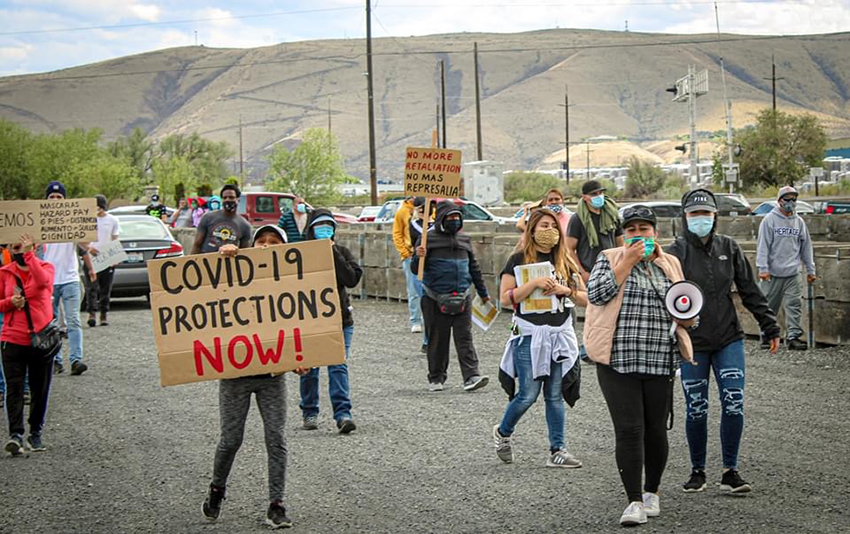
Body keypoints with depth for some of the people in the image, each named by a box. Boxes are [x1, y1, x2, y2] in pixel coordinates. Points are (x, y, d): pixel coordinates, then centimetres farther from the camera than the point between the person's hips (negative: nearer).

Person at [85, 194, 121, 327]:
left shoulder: (112, 220, 8)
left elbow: (115, 240, 8)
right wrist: (88, 248, -17)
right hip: (91, 257, -1)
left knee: (106, 289, 4)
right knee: (92, 287, -11)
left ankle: (104, 315, 11)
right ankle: (91, 313, -17)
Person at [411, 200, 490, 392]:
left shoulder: (464, 239, 14)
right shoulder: (428, 238, -1)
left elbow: (473, 268, 24)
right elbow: (415, 269, -2)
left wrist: (483, 293, 28)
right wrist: (418, 257, -24)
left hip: (462, 298, 3)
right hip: (435, 299, -3)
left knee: (464, 338, -4)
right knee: (437, 340, 4)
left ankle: (471, 377, -11)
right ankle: (436, 378, 16)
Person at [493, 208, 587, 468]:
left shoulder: (565, 262, 11)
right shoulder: (519, 260, -1)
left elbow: (586, 298, 12)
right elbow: (505, 298, -9)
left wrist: (566, 290, -7)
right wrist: (534, 283, -18)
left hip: (559, 336, 4)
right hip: (529, 336, -4)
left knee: (555, 395, 3)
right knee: (528, 395, -4)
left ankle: (557, 450, 7)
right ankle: (502, 433, 22)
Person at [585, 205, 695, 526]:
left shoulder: (670, 265, 13)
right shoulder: (610, 259, 4)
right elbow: (595, 293, -13)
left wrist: (686, 316, -2)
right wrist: (628, 261, -13)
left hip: (660, 363, 3)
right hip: (618, 362, -3)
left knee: (655, 430, 9)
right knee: (628, 430, -10)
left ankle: (652, 492, 28)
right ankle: (635, 502, -9)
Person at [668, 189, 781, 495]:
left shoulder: (728, 248, 5)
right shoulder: (677, 252, -5)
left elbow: (750, 291, 10)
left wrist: (770, 327, 8)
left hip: (728, 340, 2)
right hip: (692, 344, -2)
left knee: (734, 404, -6)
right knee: (696, 410, 4)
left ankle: (730, 472, 5)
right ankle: (697, 471, 21)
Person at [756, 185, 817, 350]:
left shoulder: (799, 222, 12)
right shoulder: (770, 220, -1)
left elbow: (806, 247, 16)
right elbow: (763, 245, -6)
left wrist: (810, 270, 13)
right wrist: (763, 268, -13)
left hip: (792, 274, 3)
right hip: (773, 273, -3)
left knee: (794, 305, -6)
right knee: (769, 306, 3)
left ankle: (793, 336, -6)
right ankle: (766, 336, 14)